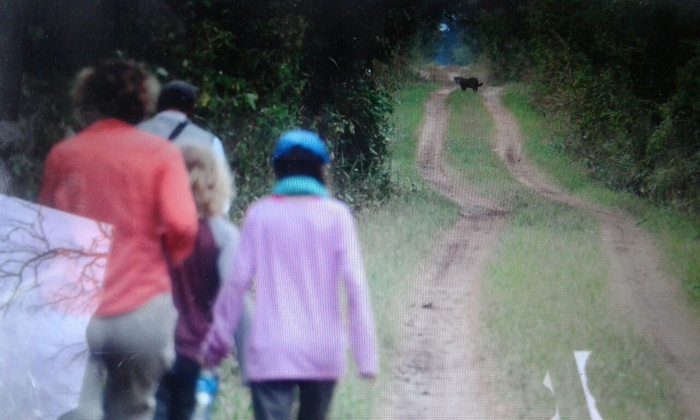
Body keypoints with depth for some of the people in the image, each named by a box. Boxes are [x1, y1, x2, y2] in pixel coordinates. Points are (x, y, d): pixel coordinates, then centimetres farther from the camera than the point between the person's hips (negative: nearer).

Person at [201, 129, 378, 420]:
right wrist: (366, 354, -4)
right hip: (323, 353, 1)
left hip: (271, 352, -1)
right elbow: (355, 284, -5)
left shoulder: (260, 215, 2)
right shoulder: (335, 215, 1)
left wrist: (217, 341, 8)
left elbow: (237, 281, -1)